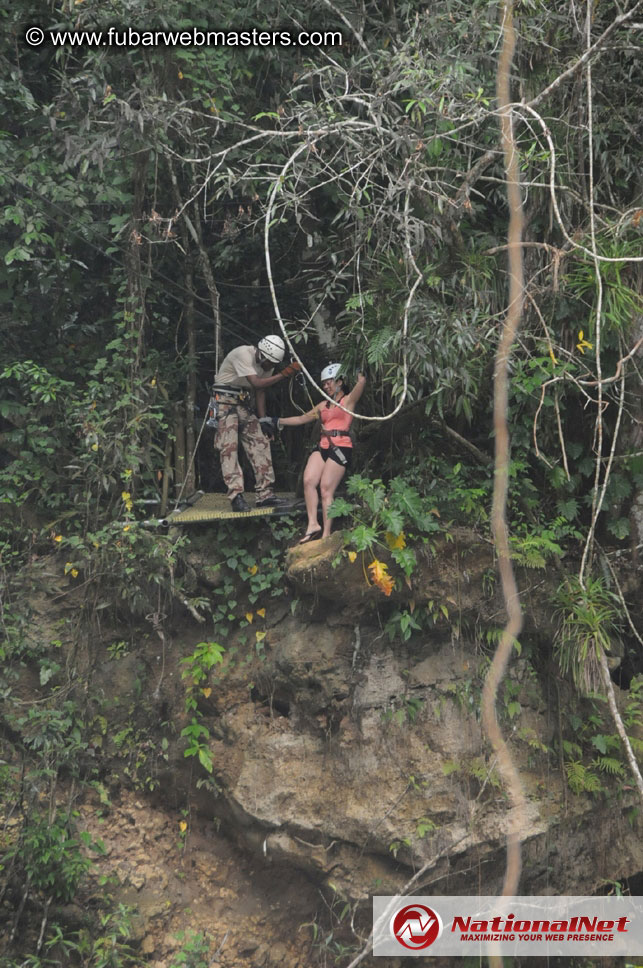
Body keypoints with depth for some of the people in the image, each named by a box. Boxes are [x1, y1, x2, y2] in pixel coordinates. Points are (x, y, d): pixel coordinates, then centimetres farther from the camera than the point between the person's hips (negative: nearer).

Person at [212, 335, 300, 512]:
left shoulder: (266, 363, 3)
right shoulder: (243, 355, -22)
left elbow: (260, 392, 8)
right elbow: (257, 384, -29)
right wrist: (284, 374, -31)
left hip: (243, 403, 8)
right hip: (225, 401, -8)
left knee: (260, 442, -1)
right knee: (229, 447, -15)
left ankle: (265, 494, 0)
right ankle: (236, 496, -18)